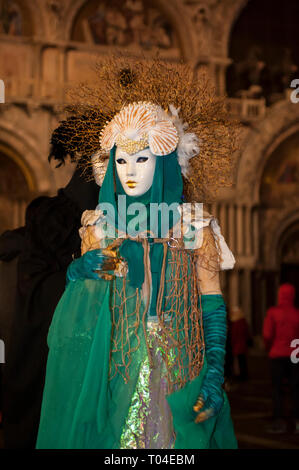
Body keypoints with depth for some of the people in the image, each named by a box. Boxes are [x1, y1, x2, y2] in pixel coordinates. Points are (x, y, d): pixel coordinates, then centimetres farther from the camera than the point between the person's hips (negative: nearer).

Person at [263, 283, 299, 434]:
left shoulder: (272, 312, -5)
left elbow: (267, 334, -9)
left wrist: (269, 348, 9)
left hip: (277, 355, -1)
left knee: (277, 389, 3)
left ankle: (279, 421, -1)